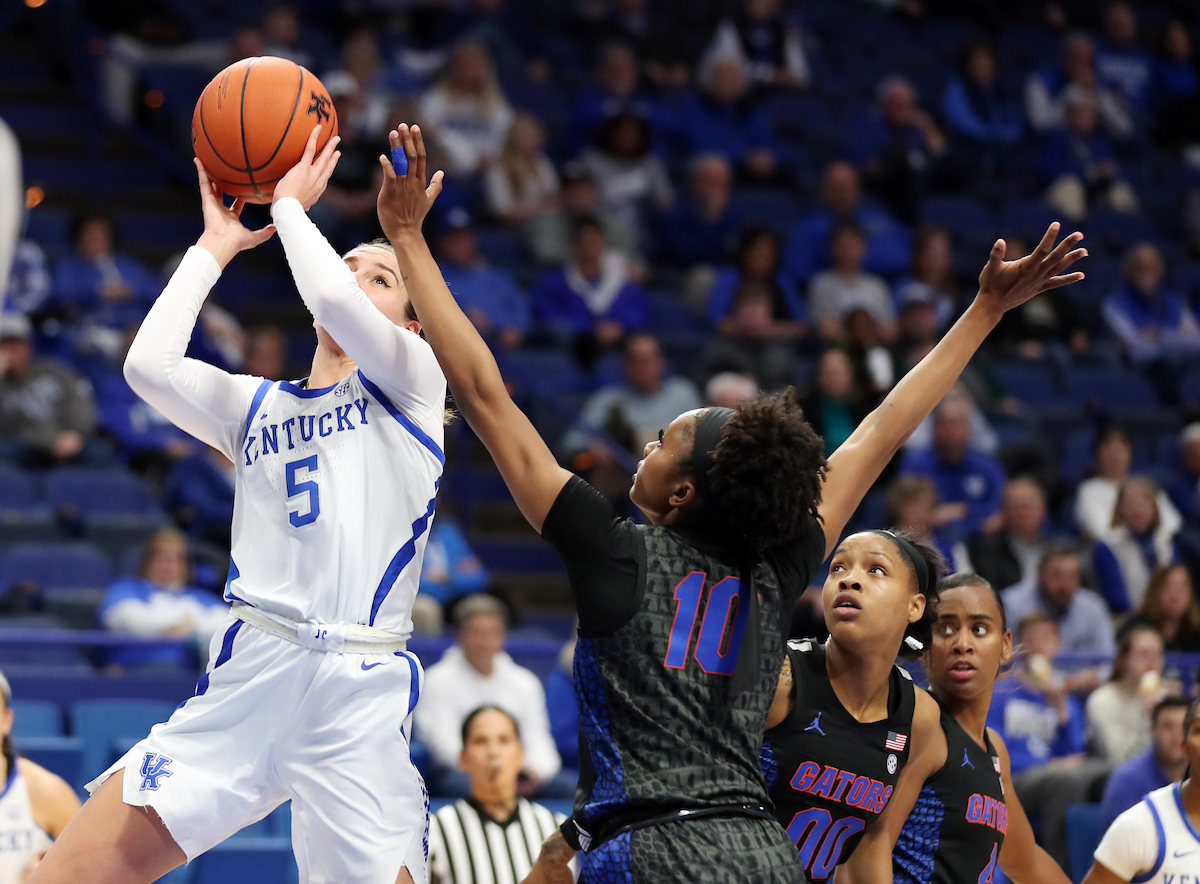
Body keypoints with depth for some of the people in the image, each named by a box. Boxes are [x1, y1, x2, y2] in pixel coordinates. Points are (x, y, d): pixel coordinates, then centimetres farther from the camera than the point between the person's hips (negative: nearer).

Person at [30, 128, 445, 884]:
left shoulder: (411, 379, 9)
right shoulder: (256, 406, 21)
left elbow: (331, 299, -10)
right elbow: (150, 366, 4)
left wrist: (290, 205, 7)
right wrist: (216, 246, 13)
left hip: (362, 694, -3)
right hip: (249, 679, 3)